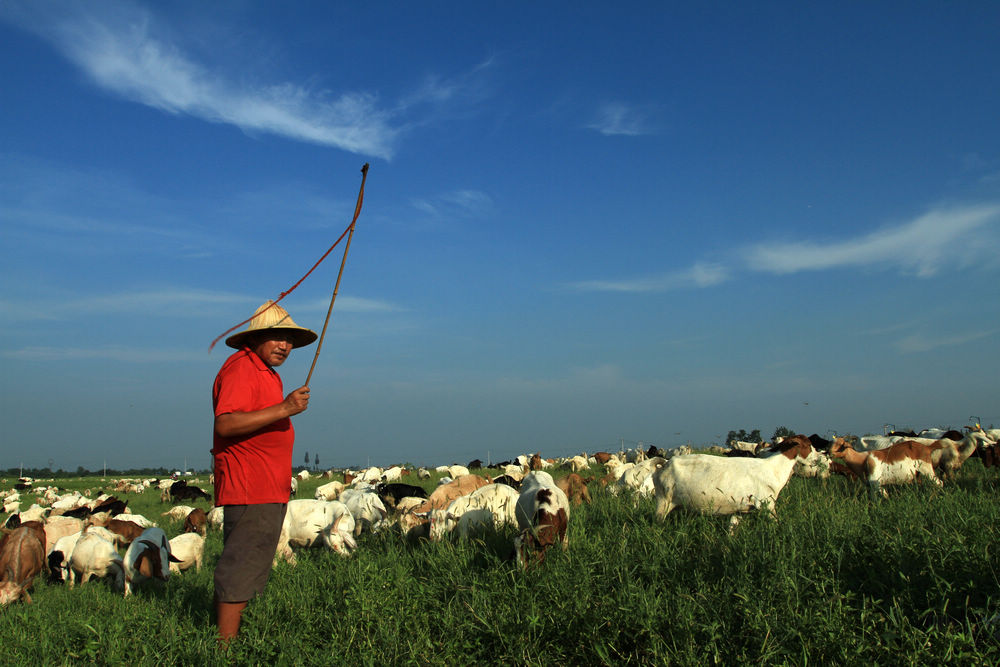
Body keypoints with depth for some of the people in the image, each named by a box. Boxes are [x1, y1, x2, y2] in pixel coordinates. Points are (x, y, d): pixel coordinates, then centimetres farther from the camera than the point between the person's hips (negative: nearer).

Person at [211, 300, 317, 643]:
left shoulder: (267, 372, 20)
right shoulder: (240, 369, -13)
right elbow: (225, 423, -27)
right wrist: (284, 409, -29)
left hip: (267, 491, 11)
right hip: (250, 490, -11)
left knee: (245, 568, 15)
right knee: (241, 569, -7)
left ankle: (228, 640, 24)